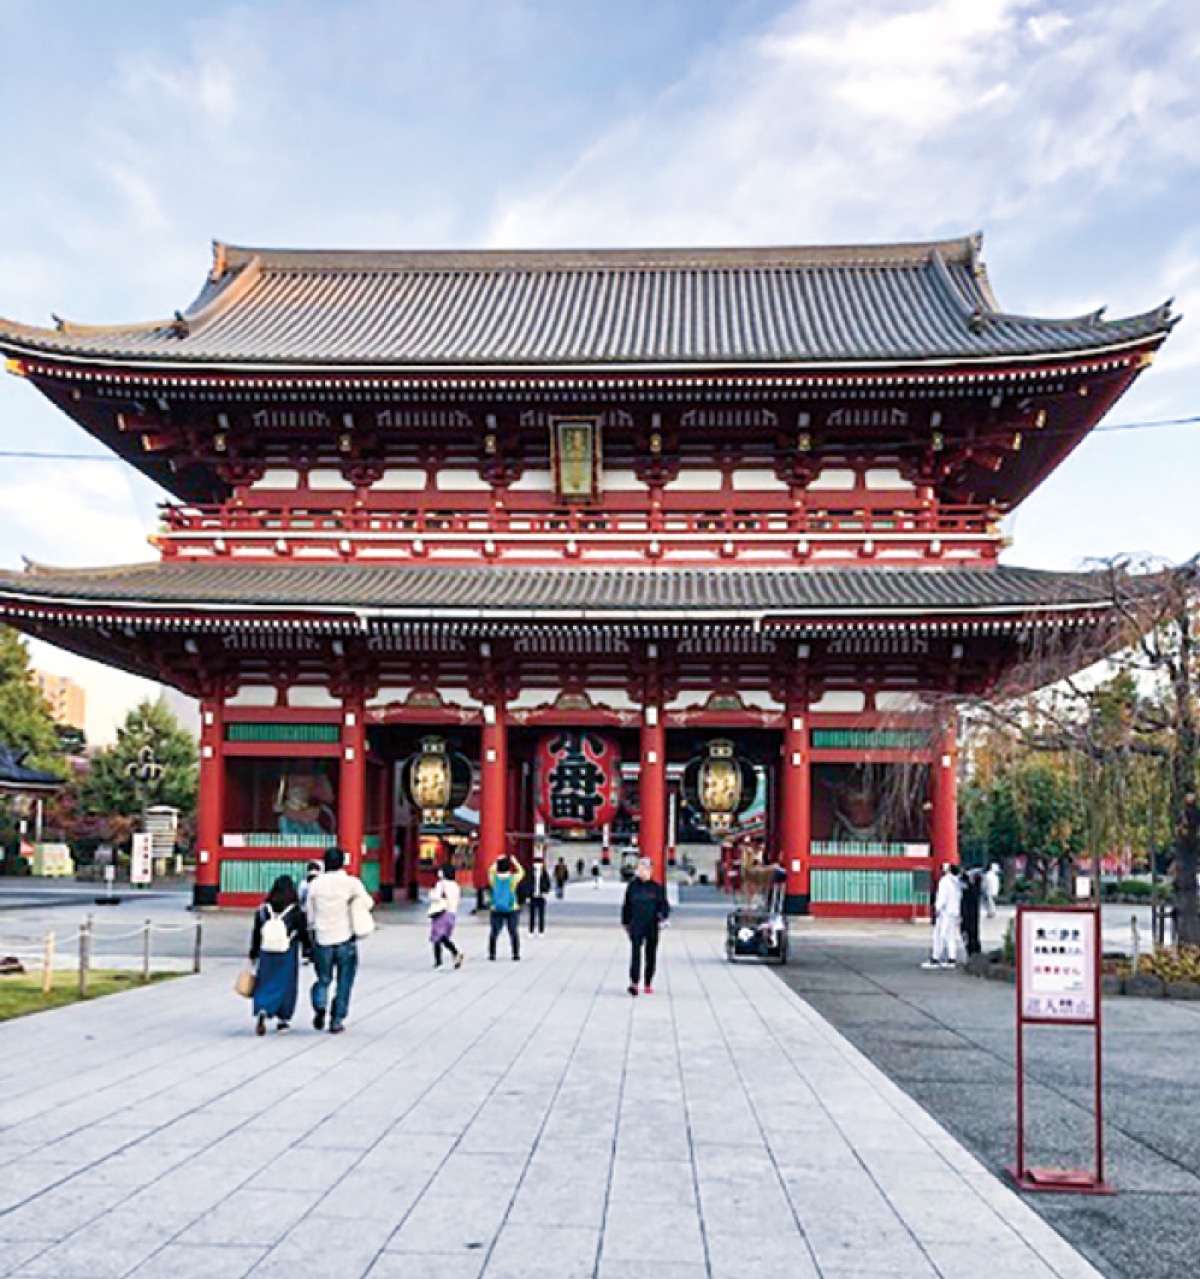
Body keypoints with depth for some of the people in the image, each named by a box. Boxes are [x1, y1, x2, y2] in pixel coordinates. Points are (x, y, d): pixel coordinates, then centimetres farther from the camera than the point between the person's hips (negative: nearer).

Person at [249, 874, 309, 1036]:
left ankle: (262, 1011, -16)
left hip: (266, 955, 2)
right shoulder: (296, 912, -8)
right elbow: (303, 934, -3)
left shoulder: (263, 910, 0)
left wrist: (253, 955, 15)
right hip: (288, 956, -2)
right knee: (286, 986, 11)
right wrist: (307, 951, 12)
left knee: (265, 985, 9)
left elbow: (256, 934, 6)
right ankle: (282, 1019, 16)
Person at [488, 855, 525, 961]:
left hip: (496, 911, 1)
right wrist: (515, 861, 19)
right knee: (514, 933, 7)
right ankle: (516, 954, 4)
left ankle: (492, 954, 5)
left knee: (494, 933, 9)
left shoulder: (494, 878, -4)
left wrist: (496, 862, 24)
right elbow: (521, 872, 11)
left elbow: (491, 871, 19)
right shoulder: (512, 878, -8)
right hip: (512, 910, -1)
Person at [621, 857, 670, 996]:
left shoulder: (657, 887, 3)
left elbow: (664, 904, 3)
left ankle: (648, 984, 18)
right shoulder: (632, 886, 4)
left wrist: (664, 917, -13)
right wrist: (626, 923, 11)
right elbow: (626, 906, 10)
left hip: (652, 927, 1)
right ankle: (634, 983, -18)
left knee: (651, 956, 7)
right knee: (635, 953, -12)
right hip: (636, 926, -1)